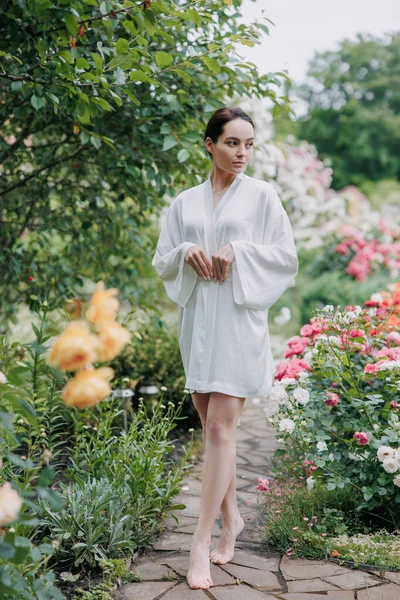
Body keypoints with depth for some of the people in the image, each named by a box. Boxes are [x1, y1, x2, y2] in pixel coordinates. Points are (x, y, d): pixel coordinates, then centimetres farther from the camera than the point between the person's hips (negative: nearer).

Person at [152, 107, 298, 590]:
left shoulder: (261, 196, 3)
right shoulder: (184, 203, 12)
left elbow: (287, 256, 0)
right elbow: (161, 262, 13)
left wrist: (238, 250, -13)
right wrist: (187, 252, -8)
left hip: (238, 318, -4)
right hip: (195, 318, 4)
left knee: (220, 428, -10)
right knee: (212, 426, 9)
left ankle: (201, 542, -7)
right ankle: (231, 517, 26)